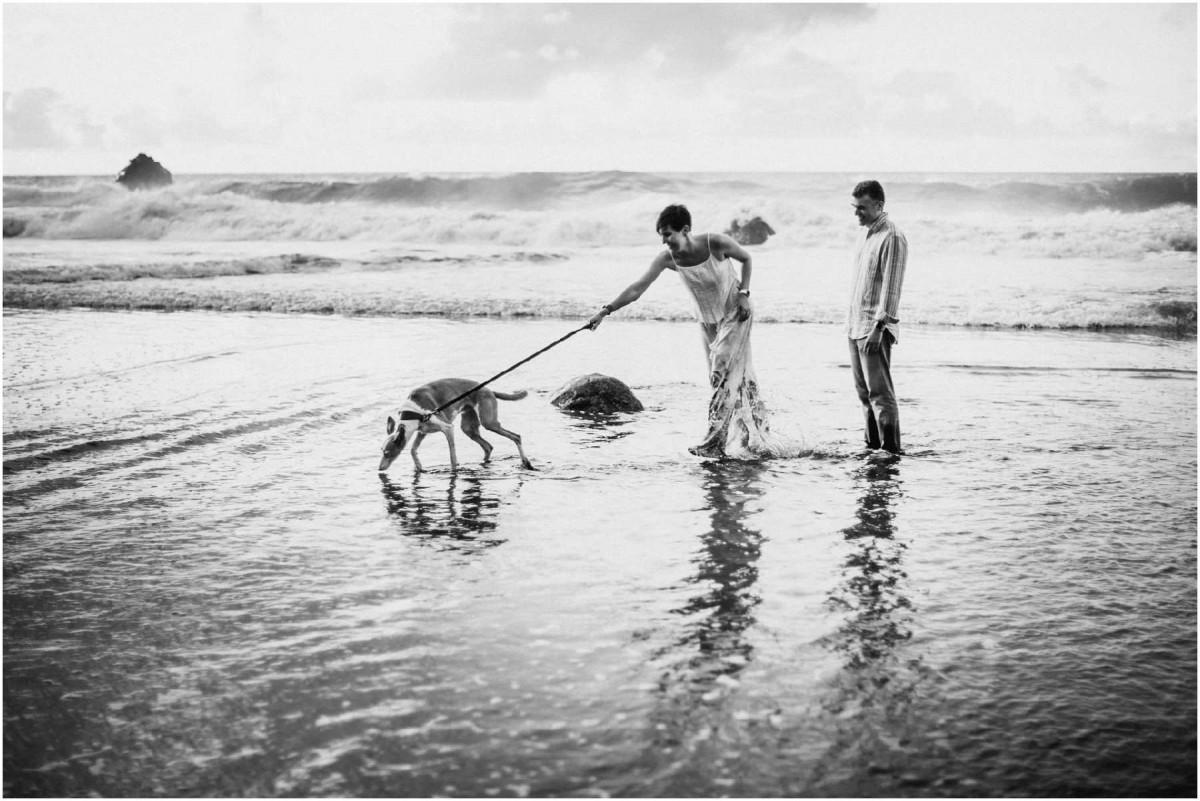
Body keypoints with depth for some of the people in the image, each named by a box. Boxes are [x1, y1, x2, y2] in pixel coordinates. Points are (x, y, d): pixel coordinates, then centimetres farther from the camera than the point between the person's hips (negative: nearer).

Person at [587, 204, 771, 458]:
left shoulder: (715, 243, -25)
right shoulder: (668, 258, -16)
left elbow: (746, 259, -6)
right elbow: (637, 289, -19)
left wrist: (743, 293, -17)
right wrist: (606, 310, -27)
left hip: (735, 314, -5)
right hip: (708, 321, 5)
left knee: (725, 374, -14)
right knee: (719, 378, 7)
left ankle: (715, 442, -12)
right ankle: (755, 441, 18)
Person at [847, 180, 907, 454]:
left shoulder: (892, 238, -13)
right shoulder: (868, 234, 15)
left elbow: (891, 287, -18)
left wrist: (878, 326, -22)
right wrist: (852, 322, 17)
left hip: (875, 328, -9)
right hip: (856, 325, 9)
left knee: (879, 392, -8)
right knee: (863, 390, 12)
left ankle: (891, 450, -4)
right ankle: (873, 445, 20)